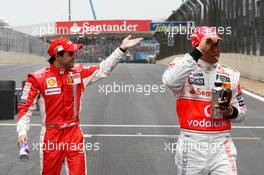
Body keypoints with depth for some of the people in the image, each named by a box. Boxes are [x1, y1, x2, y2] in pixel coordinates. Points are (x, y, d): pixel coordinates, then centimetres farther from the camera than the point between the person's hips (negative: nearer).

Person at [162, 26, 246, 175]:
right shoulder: (184, 68, -4)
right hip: (191, 145, -2)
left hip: (222, 145, 3)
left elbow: (241, 113, 13)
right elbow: (170, 81, -29)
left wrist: (229, 111, -11)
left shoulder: (230, 75, 7)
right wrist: (198, 52, -28)